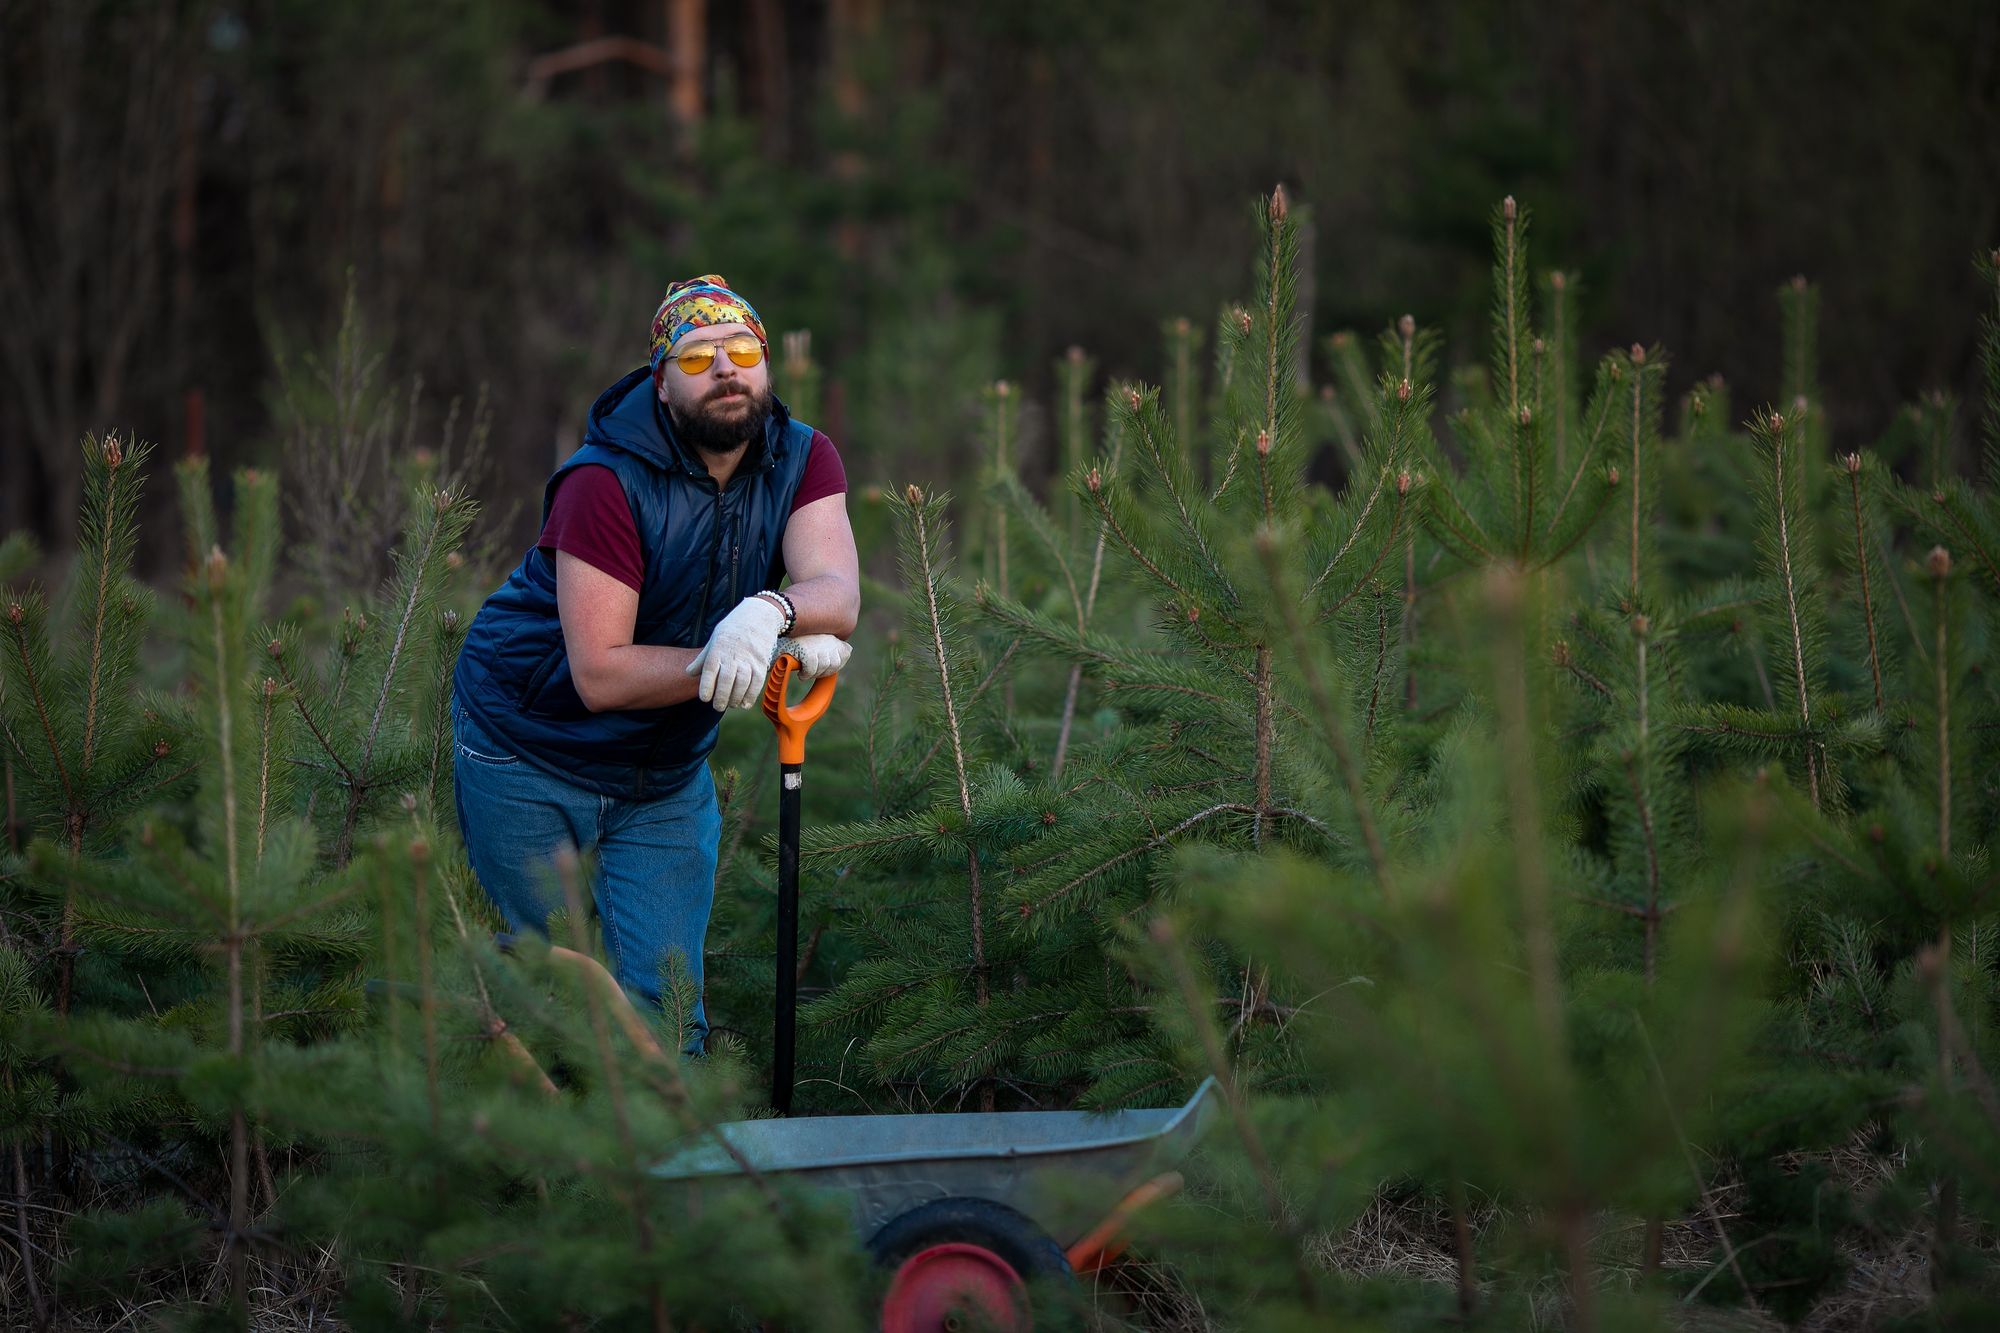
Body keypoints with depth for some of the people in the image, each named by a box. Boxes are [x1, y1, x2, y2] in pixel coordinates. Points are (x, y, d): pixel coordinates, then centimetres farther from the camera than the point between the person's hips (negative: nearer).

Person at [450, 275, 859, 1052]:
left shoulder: (802, 460, -8)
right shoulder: (607, 482, -25)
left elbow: (839, 596, -24)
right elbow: (600, 675, -29)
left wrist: (772, 610, -48)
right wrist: (784, 646, -34)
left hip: (667, 777, 4)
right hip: (528, 750, -4)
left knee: (667, 1003, 0)